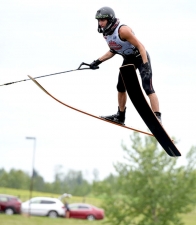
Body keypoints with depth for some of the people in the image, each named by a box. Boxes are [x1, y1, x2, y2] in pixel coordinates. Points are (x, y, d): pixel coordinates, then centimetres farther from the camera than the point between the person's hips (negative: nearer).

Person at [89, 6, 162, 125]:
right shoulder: (106, 33, -3)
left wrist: (146, 66, -38)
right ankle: (120, 116, 28)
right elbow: (113, 50, 13)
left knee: (148, 87, -17)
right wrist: (98, 61, 8)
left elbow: (140, 46, -30)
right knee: (121, 87, 13)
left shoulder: (123, 30, -30)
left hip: (140, 57, -9)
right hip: (128, 59, 9)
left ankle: (157, 118, -18)